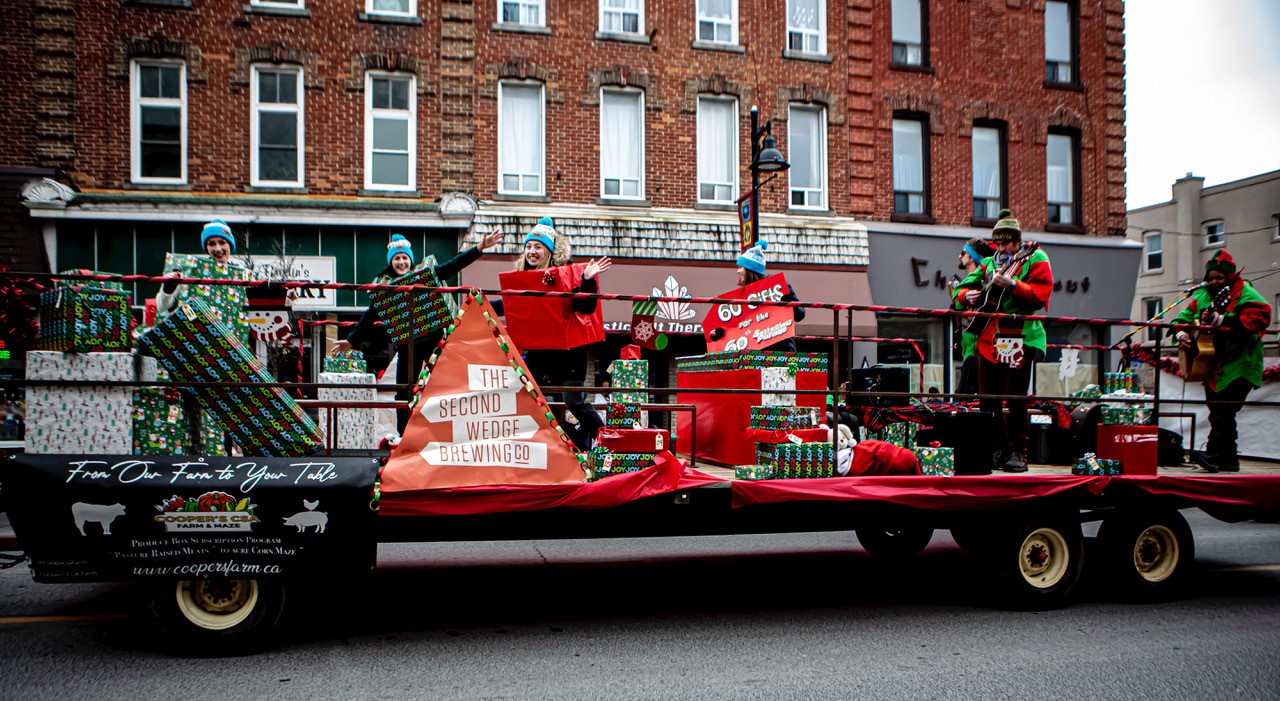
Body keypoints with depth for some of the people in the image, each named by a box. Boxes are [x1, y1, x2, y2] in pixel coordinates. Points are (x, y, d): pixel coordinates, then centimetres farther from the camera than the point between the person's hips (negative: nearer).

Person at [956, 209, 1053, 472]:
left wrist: (1011, 284, -20)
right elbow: (963, 287, 21)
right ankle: (998, 450, 16)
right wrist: (968, 295, -1)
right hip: (989, 339, 5)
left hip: (1020, 338, -5)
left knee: (1015, 397, -6)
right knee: (987, 399, 5)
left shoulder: (1035, 259, 4)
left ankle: (1017, 453, 2)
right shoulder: (988, 263, 19)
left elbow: (1040, 295, -9)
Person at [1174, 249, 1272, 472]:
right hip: (1213, 366, 7)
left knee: (1222, 411, -17)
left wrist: (1222, 320, -29)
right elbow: (1185, 316, 17)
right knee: (1219, 414, 12)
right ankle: (1229, 460, 20)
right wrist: (1181, 333, -6)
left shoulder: (1243, 293, -7)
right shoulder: (1202, 296, 12)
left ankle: (1214, 454, -19)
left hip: (1237, 366, -7)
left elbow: (1260, 316, -22)